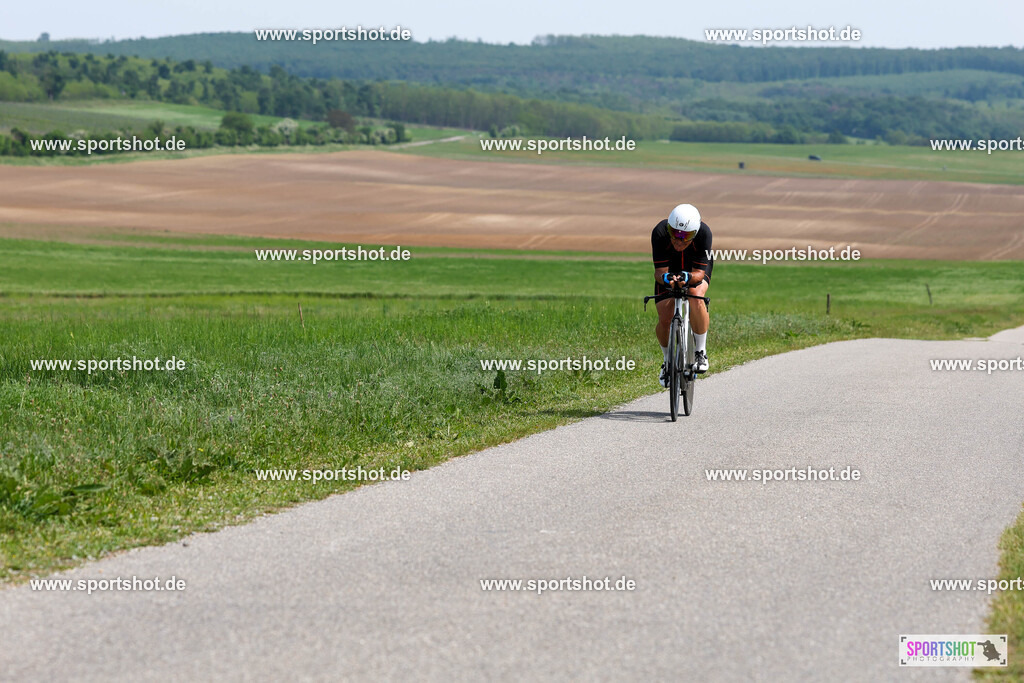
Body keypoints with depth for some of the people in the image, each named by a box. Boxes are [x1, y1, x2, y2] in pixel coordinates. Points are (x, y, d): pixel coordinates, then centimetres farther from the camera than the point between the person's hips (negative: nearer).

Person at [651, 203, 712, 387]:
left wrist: (688, 277, -56)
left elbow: (699, 273, -34)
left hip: (696, 269, -1)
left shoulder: (703, 232, -36)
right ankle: (668, 361, 16)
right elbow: (659, 271, -33)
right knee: (664, 320, -13)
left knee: (696, 297, -34)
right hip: (669, 269, 1)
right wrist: (665, 278, -56)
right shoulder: (660, 232, -35)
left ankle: (701, 351, -15)